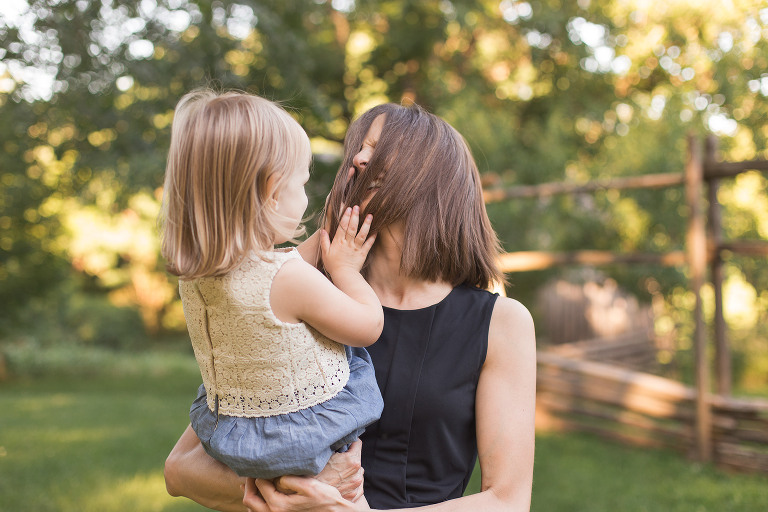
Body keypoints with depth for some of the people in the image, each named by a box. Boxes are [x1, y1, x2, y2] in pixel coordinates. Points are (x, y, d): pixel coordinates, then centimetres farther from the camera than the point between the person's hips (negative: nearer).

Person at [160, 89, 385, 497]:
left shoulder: (190, 274, -7)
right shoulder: (290, 278, -29)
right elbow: (369, 326, -12)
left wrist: (325, 243, 13)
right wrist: (345, 269, 2)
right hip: (303, 438, -7)